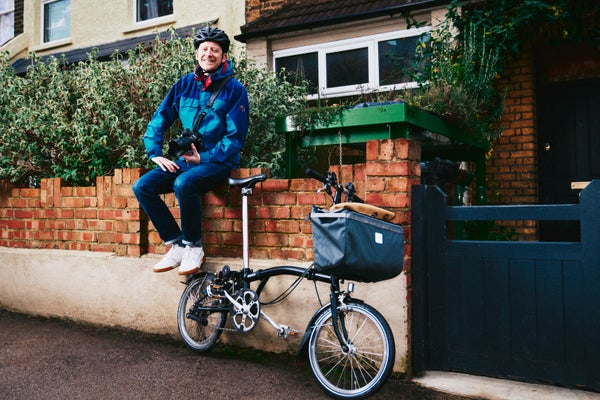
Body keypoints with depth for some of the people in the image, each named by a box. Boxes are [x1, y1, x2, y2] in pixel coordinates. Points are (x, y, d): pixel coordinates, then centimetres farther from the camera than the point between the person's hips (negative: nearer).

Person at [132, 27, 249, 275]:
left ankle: (193, 247, -14)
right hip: (185, 159, 6)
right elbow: (159, 119, 11)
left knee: (183, 183, -35)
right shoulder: (185, 85, 8)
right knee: (142, 186, -14)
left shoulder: (234, 89, -5)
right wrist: (156, 154, -2)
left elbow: (236, 137, -10)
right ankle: (176, 244, -4)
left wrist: (204, 158, -15)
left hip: (218, 162, -5)